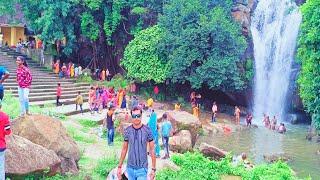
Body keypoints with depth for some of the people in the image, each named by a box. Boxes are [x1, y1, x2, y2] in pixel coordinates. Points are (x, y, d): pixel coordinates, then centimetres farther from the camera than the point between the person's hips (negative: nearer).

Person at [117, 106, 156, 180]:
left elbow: (152, 150, -4)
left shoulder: (147, 130, -7)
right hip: (130, 168, 3)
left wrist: (153, 169, -6)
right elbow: (124, 149, 8)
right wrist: (119, 167, 7)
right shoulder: (127, 131, 0)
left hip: (142, 169, -3)